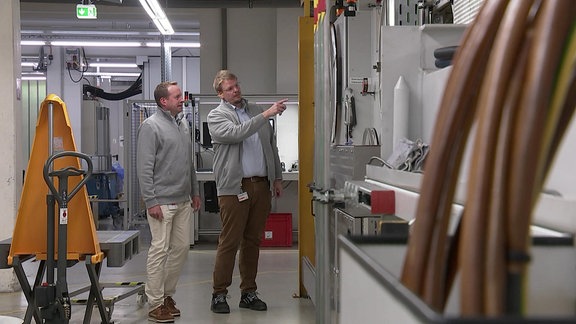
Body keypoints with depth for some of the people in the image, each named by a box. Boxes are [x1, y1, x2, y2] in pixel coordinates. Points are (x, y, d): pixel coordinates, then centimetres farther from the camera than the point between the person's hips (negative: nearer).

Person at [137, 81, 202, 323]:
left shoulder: (182, 125, 15)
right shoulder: (151, 126, -9)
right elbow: (144, 167, -14)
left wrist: (195, 191, 20)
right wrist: (151, 201, -17)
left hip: (183, 201, 8)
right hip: (162, 202, -8)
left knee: (181, 248, 11)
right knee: (160, 251, -4)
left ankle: (168, 294, 24)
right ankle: (156, 304, 3)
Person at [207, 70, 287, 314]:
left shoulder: (256, 110, 16)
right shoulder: (216, 116, -1)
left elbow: (271, 145, 20)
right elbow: (236, 133, -20)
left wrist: (277, 177, 16)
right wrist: (266, 115, -24)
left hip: (261, 185, 5)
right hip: (234, 188, -5)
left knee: (253, 241, 10)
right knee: (229, 242, -3)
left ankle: (248, 293, 18)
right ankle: (219, 294, 7)